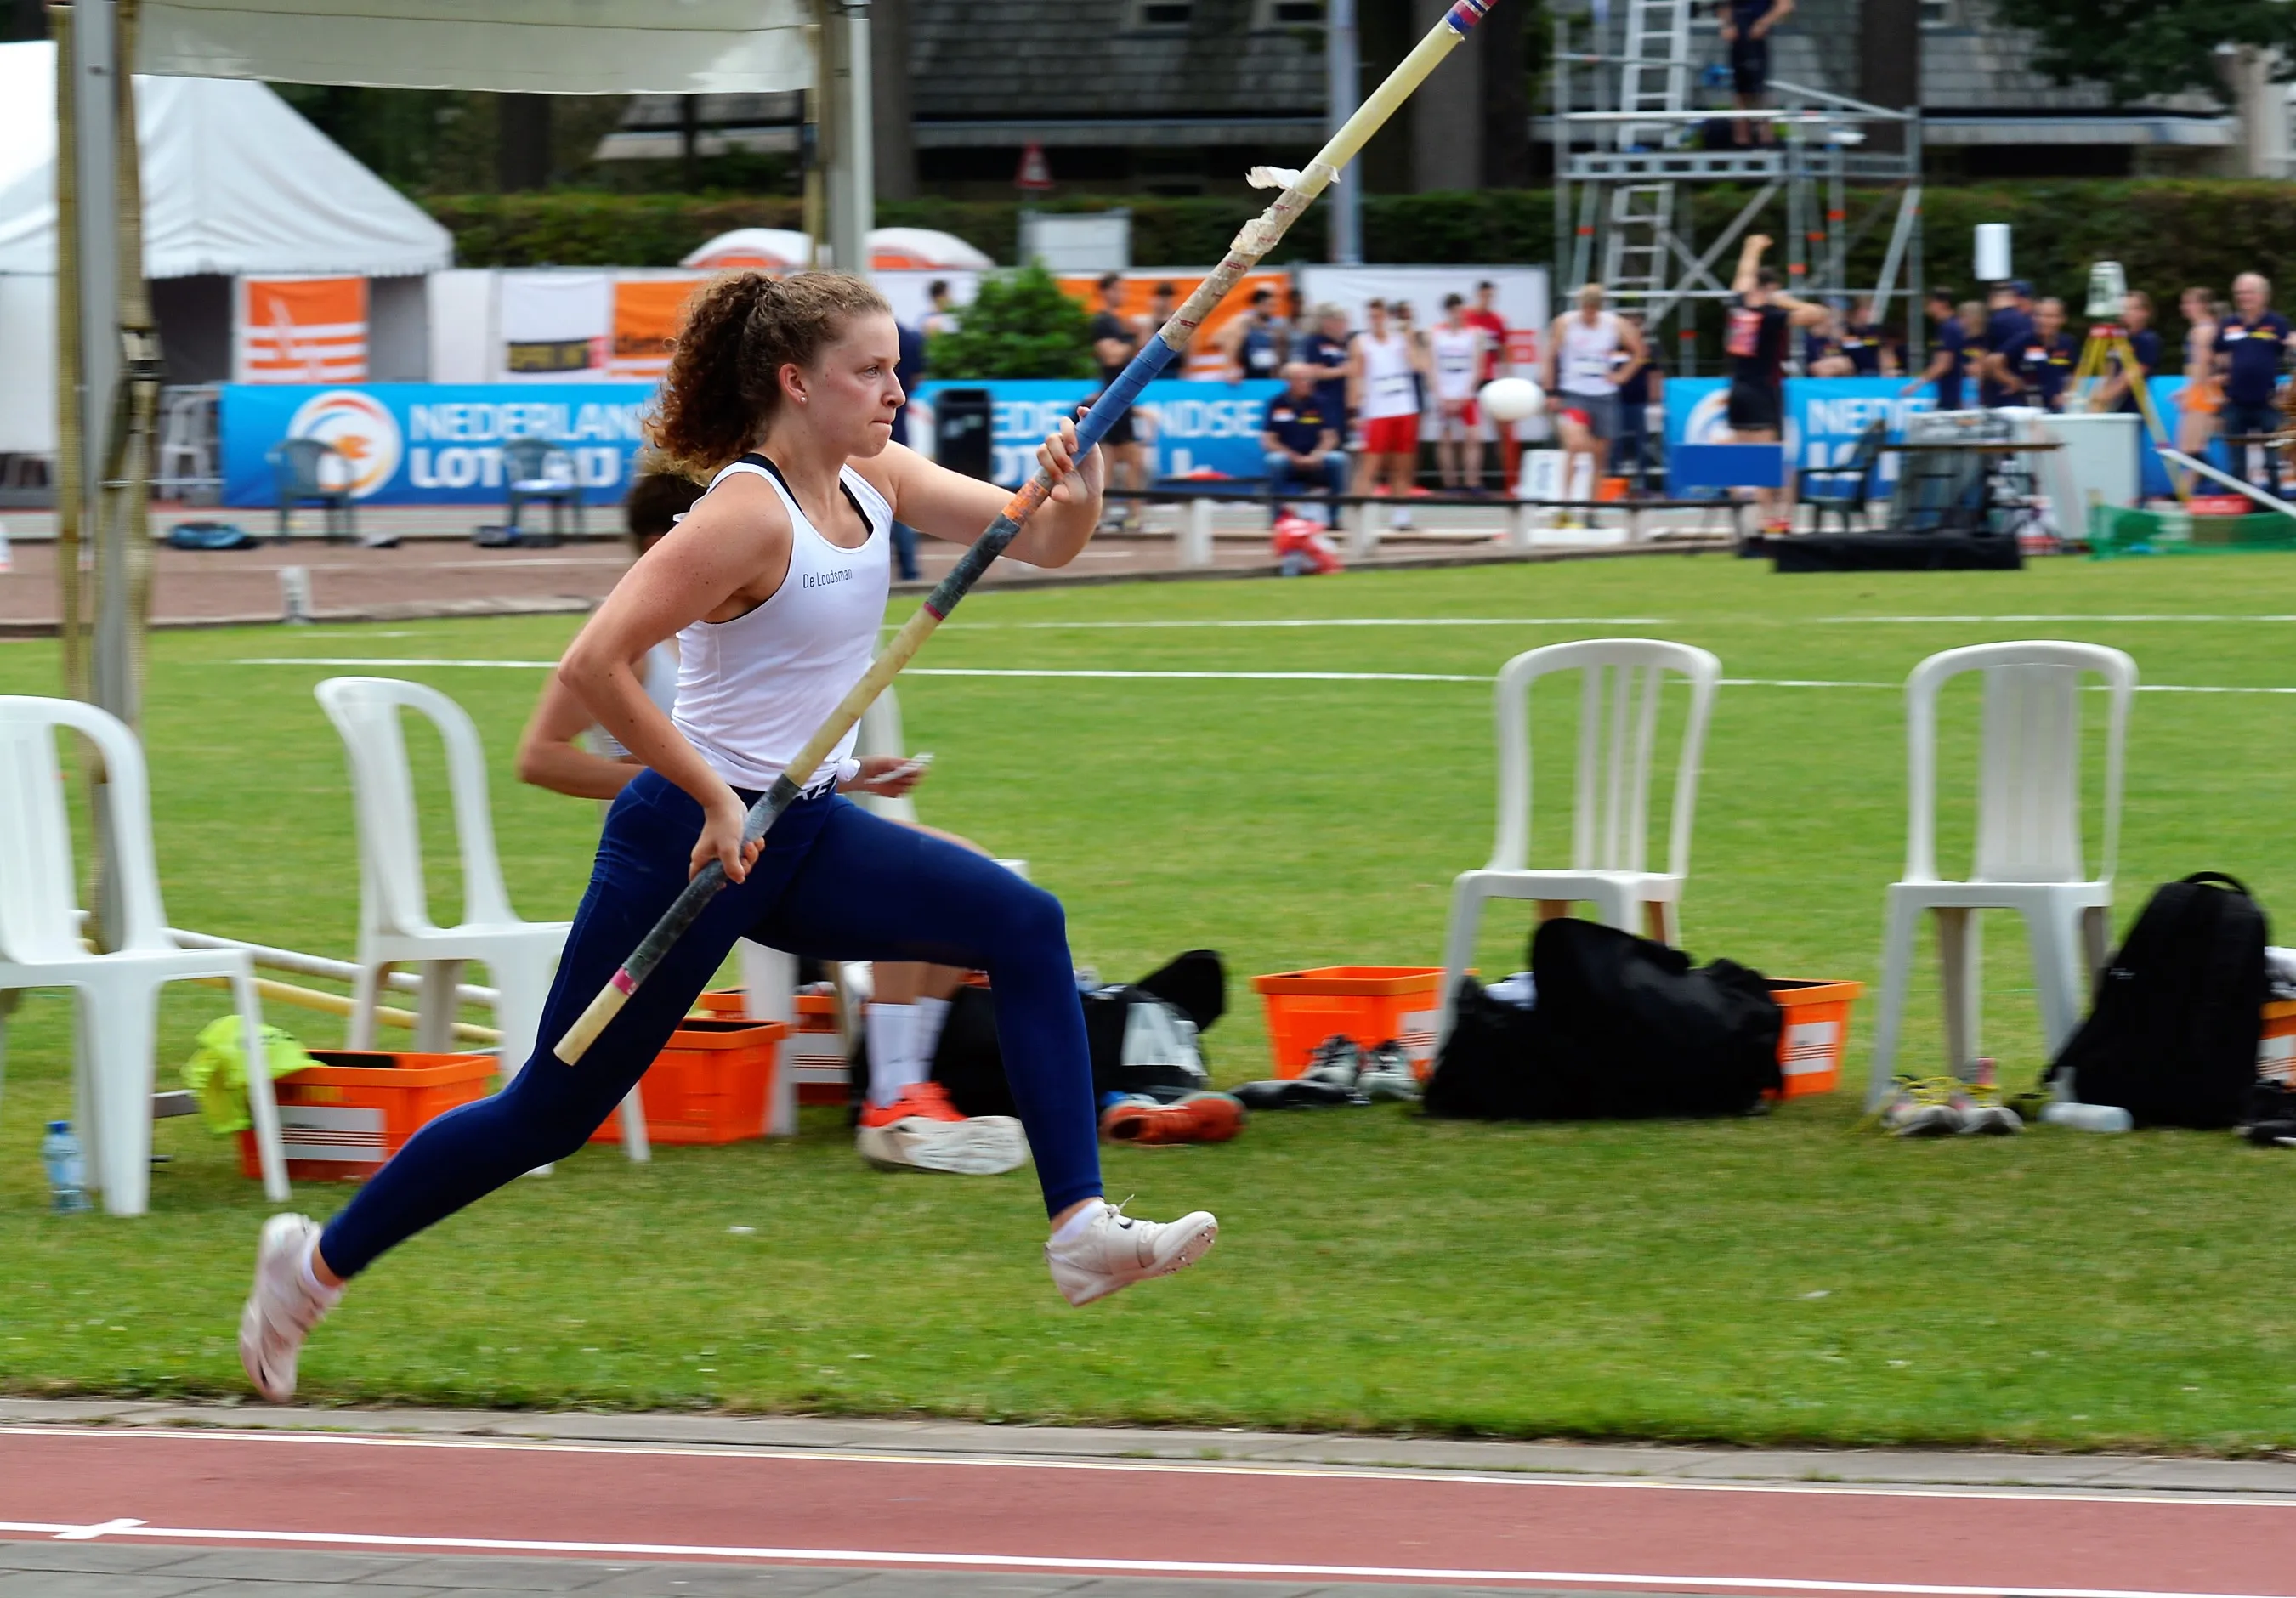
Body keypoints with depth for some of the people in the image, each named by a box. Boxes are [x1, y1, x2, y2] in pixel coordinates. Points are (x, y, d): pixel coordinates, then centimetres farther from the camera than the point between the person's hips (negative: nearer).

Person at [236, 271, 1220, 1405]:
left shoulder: (875, 483, 3)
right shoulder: (747, 514, -22)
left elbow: (1042, 543, 5)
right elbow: (593, 665, -28)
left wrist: (1076, 493, -19)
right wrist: (715, 799, -23)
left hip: (804, 837, 8)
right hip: (689, 837, -8)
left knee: (1024, 928, -9)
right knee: (554, 1111, 1)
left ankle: (1082, 1231, -13)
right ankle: (318, 1261, 20)